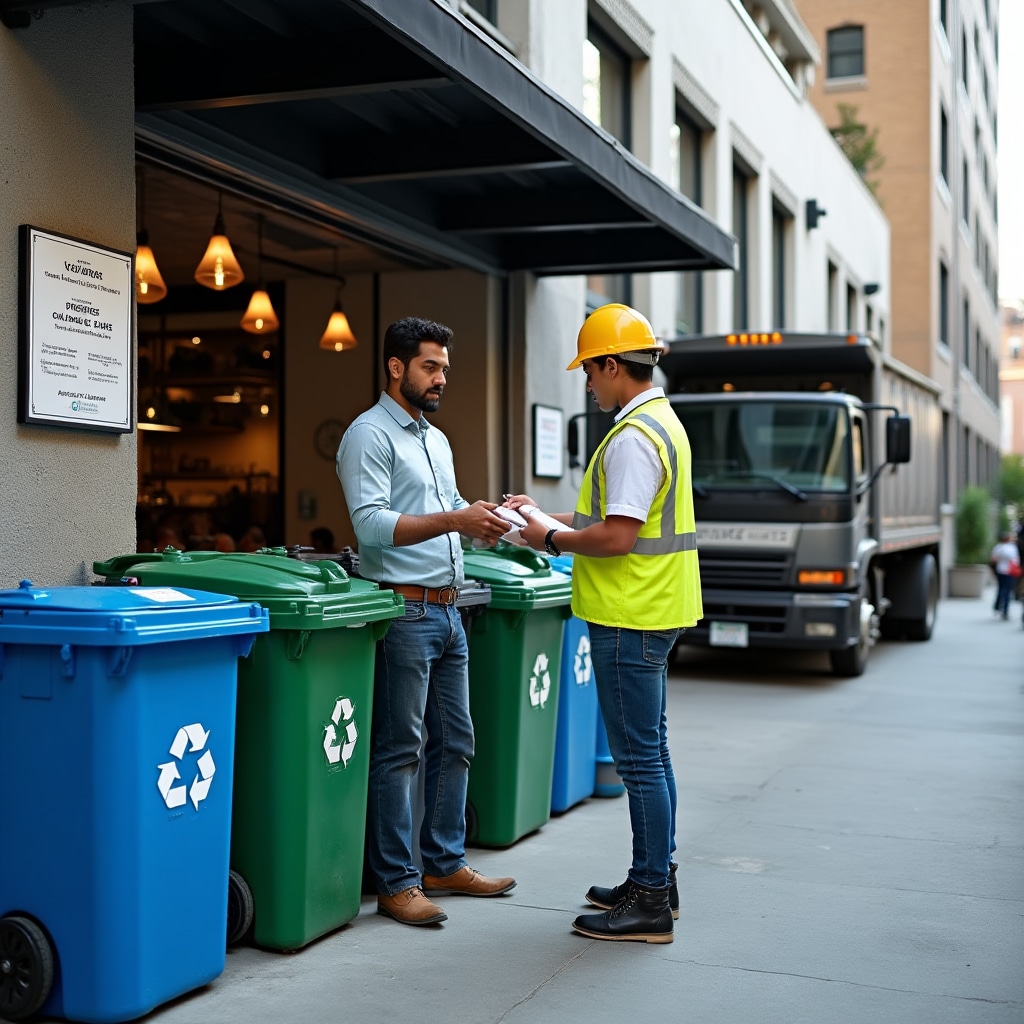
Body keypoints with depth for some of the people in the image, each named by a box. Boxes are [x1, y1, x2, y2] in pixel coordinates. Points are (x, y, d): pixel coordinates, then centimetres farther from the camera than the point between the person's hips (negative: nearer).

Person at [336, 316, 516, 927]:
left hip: (447, 610, 9)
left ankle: (446, 865, 25)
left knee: (455, 743, 14)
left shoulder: (437, 440, 19)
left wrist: (489, 516, 4)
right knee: (400, 752, -3)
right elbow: (372, 524, -20)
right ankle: (396, 883, 5)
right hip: (404, 612, -9)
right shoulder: (371, 434, -9)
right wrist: (453, 521, -30)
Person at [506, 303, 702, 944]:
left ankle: (649, 904, 5)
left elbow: (616, 537, -24)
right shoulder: (665, 423, 14)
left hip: (630, 618, -11)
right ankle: (656, 882, 27)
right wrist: (552, 516, 18)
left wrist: (549, 540, -10)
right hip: (655, 611, 11)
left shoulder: (633, 438, -19)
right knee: (650, 752, 17)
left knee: (641, 758, -3)